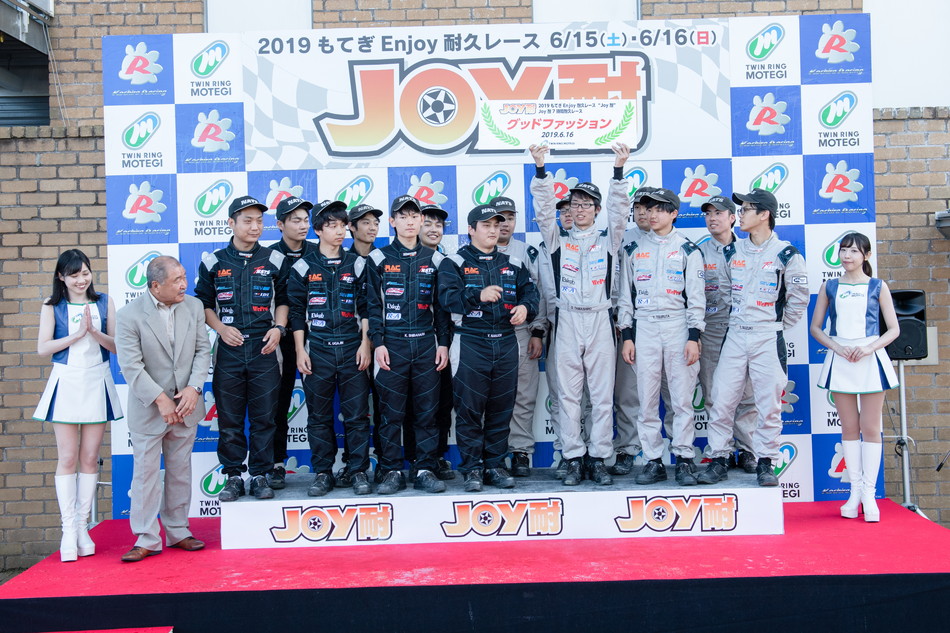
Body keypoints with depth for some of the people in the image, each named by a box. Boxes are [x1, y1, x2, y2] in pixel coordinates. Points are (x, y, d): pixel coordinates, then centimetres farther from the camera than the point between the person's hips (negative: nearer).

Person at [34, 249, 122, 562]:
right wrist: (77, 334, -12)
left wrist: (94, 331, -15)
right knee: (67, 459, 0)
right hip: (66, 383, -1)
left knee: (90, 458, 5)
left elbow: (116, 346, 1)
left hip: (97, 383, 1)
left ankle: (82, 526, 13)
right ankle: (68, 530, 5)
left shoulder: (104, 303, 5)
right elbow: (43, 348, -5)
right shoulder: (52, 306, 3)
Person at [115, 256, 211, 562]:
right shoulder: (129, 315, -11)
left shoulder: (194, 306, 2)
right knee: (146, 473, 1)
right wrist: (161, 400, -18)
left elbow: (203, 350, 2)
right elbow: (131, 367, -14)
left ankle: (178, 532, 24)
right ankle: (147, 539, 10)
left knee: (180, 471, 12)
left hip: (185, 407, 4)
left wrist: (193, 388, -11)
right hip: (148, 410, -4)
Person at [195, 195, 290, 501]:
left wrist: (278, 328, -3)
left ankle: (260, 475, 14)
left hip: (264, 349, 0)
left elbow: (283, 300, 13)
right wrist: (221, 328, -7)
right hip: (229, 349, 0)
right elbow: (203, 303, 9)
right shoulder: (213, 262, 5)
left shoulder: (274, 260, 5)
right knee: (229, 418, 5)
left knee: (264, 416, 3)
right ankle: (233, 476, 16)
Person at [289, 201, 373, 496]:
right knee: (319, 416, 5)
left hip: (352, 349, 0)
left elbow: (366, 308, 6)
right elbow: (296, 312, 4)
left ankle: (358, 471, 12)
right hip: (317, 349, 0)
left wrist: (365, 344, -2)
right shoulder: (304, 267, 5)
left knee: (357, 414, 2)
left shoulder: (357, 264, 7)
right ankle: (322, 473, 16)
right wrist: (300, 350, -2)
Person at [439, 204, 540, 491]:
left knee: (502, 409, 8)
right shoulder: (454, 263, 1)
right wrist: (478, 295, -28)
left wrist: (526, 307, -8)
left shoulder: (513, 264, 15)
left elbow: (530, 292, 14)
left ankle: (495, 464, 19)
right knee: (469, 409, -2)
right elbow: (447, 296, -12)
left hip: (506, 344, 4)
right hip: (470, 345, -4)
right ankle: (472, 468, 8)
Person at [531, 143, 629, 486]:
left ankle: (599, 460, 9)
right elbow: (545, 209, -1)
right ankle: (574, 459, 9)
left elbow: (618, 211, -3)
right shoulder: (558, 239, 12)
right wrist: (540, 168, -13)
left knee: (603, 394, 1)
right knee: (568, 394, 2)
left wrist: (618, 171, -16)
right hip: (567, 320, 0)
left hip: (599, 320, 0)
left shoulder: (607, 240, 11)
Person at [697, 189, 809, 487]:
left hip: (768, 339, -3)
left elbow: (799, 296, 3)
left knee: (769, 403, 0)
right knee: (721, 401, 0)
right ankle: (718, 460, 9)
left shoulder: (786, 254, -4)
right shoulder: (732, 251, 8)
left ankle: (765, 462, 12)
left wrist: (779, 325, 5)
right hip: (734, 336, 3)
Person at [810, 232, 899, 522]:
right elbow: (815, 327, 8)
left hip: (870, 360, -1)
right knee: (849, 427, 6)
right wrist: (837, 347, -9)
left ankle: (869, 492, 7)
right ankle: (855, 490, 13)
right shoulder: (829, 287, 8)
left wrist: (869, 348, -14)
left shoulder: (877, 287, 4)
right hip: (839, 361, 1)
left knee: (870, 428, 1)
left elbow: (894, 329, 2)